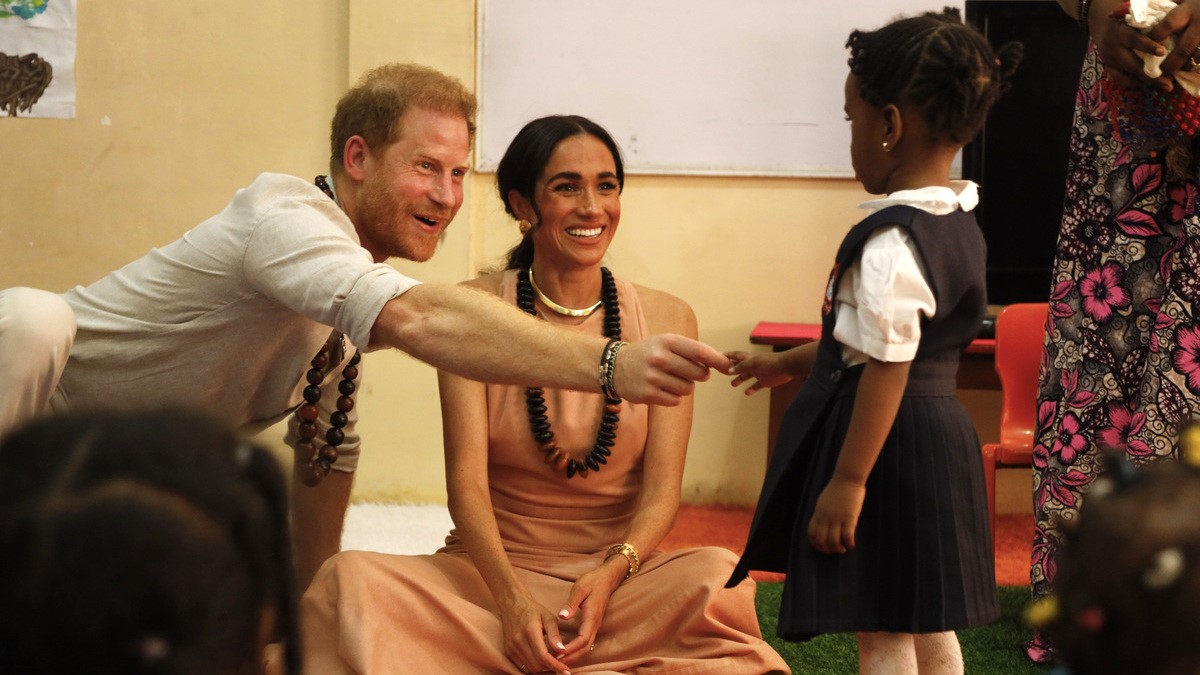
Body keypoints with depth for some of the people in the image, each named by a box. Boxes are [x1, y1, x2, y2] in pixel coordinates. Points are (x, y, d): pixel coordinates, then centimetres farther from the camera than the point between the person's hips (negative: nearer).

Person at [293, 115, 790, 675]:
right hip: (496, 563, -1)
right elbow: (466, 481, -9)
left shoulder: (666, 320, 3)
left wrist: (611, 572, -23)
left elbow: (661, 492, -1)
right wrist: (512, 597, -27)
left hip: (621, 571, 1)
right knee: (353, 580, -29)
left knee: (720, 577, -33)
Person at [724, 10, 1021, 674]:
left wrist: (847, 481, -21)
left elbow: (886, 369, -24)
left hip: (889, 444, -10)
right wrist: (787, 363, 28)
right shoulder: (959, 223, 9)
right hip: (943, 438, 10)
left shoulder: (890, 241, -21)